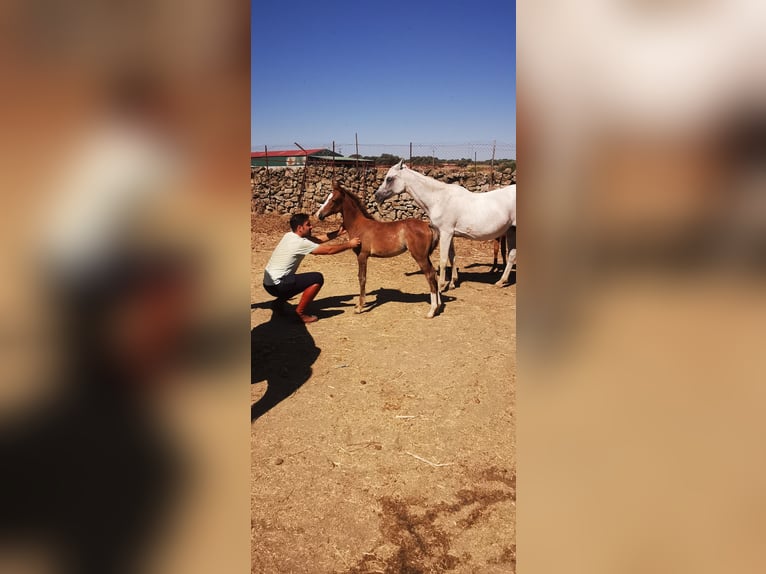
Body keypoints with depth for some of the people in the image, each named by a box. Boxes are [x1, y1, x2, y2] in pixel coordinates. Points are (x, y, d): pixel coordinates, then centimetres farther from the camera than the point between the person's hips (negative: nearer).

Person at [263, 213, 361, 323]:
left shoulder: (289, 236, 8)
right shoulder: (301, 243, -18)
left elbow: (317, 239, 16)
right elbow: (329, 250, -13)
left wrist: (338, 233, 12)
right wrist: (349, 244, -2)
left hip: (269, 283, 10)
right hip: (276, 285, -10)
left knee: (305, 281, 29)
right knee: (317, 278, -15)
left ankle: (278, 303, 22)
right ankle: (300, 312, -5)